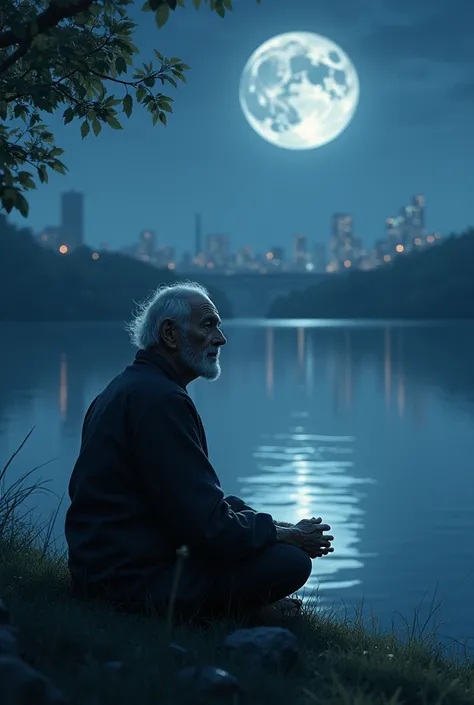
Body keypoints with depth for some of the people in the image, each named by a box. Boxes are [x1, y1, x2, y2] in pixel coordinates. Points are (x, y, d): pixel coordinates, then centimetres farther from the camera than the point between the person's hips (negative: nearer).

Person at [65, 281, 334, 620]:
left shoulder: (128, 387, 14)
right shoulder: (160, 398, -20)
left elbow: (196, 500, 18)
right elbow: (209, 526, -22)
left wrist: (275, 525, 9)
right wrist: (289, 535, -6)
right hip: (138, 584, -11)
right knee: (291, 560, -16)